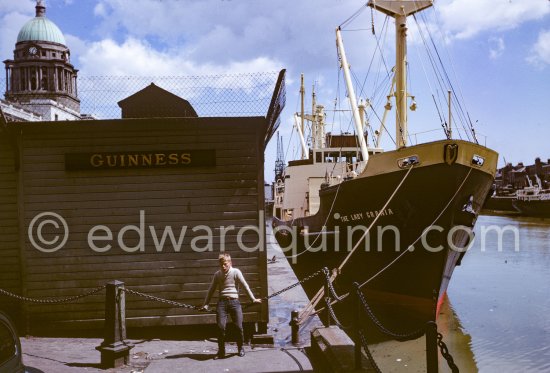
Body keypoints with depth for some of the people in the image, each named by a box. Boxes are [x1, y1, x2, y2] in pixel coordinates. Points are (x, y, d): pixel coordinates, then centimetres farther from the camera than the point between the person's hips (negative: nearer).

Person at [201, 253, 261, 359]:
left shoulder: (236, 272, 3)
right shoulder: (217, 274, 12)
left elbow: (245, 286, 6)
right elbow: (211, 290, 19)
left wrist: (253, 299, 7)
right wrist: (206, 304, 17)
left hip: (234, 302, -2)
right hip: (221, 302, 2)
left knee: (239, 326, -6)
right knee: (220, 326, -11)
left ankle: (241, 348, 18)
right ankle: (221, 351, 3)